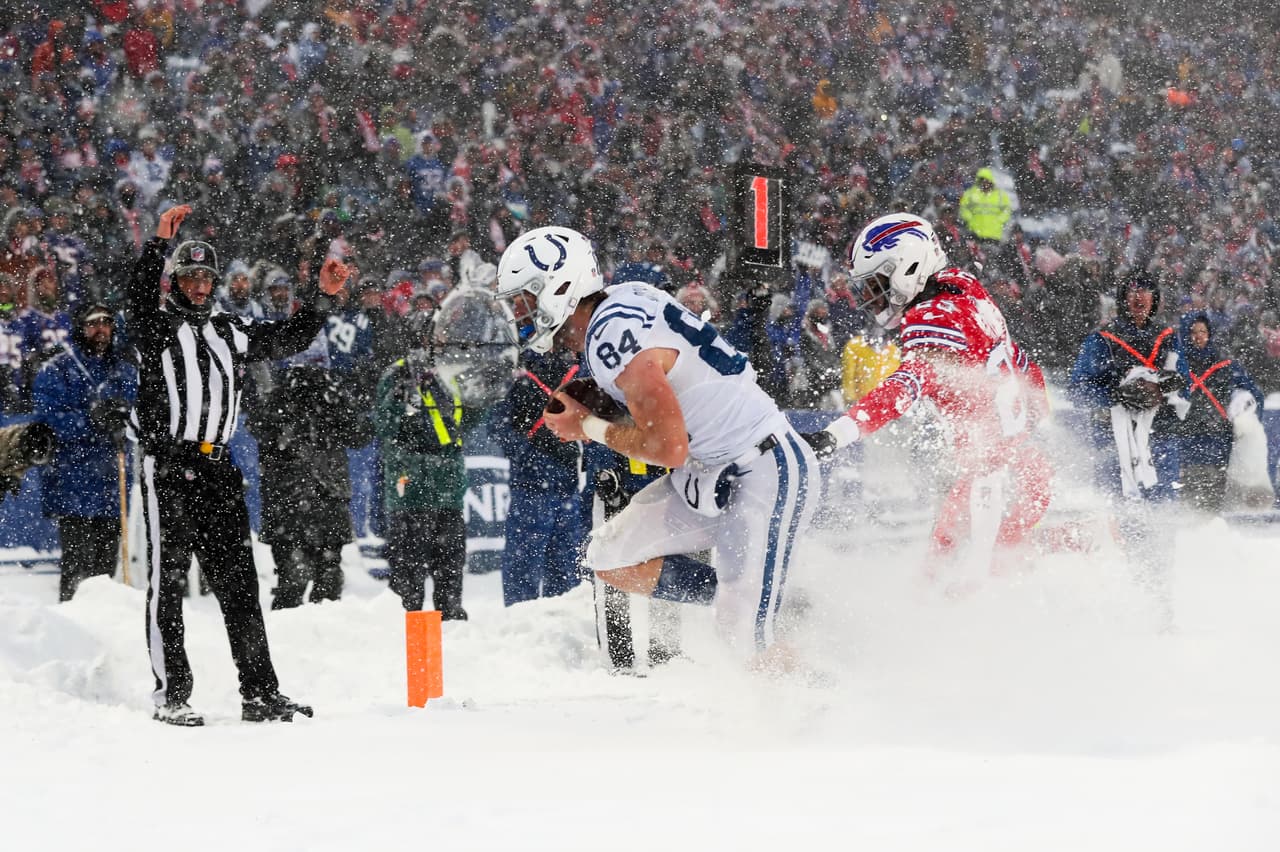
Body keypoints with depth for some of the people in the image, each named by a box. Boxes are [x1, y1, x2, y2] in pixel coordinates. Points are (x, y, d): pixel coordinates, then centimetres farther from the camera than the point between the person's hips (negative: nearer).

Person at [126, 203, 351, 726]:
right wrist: (160, 243, -32)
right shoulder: (157, 327, 2)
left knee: (238, 582, 4)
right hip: (167, 468, -5)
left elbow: (290, 339, 23)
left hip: (217, 472, 5)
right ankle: (171, 694, -1)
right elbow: (138, 299, -20)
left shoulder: (229, 333, 18)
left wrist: (323, 297, 12)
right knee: (167, 581, -3)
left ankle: (260, 693, 5)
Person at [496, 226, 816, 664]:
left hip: (767, 474, -10)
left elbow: (669, 447, -27)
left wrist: (588, 427, -12)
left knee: (746, 637, -13)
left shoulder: (614, 337, -23)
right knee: (611, 560, 5)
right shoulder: (619, 302, 5)